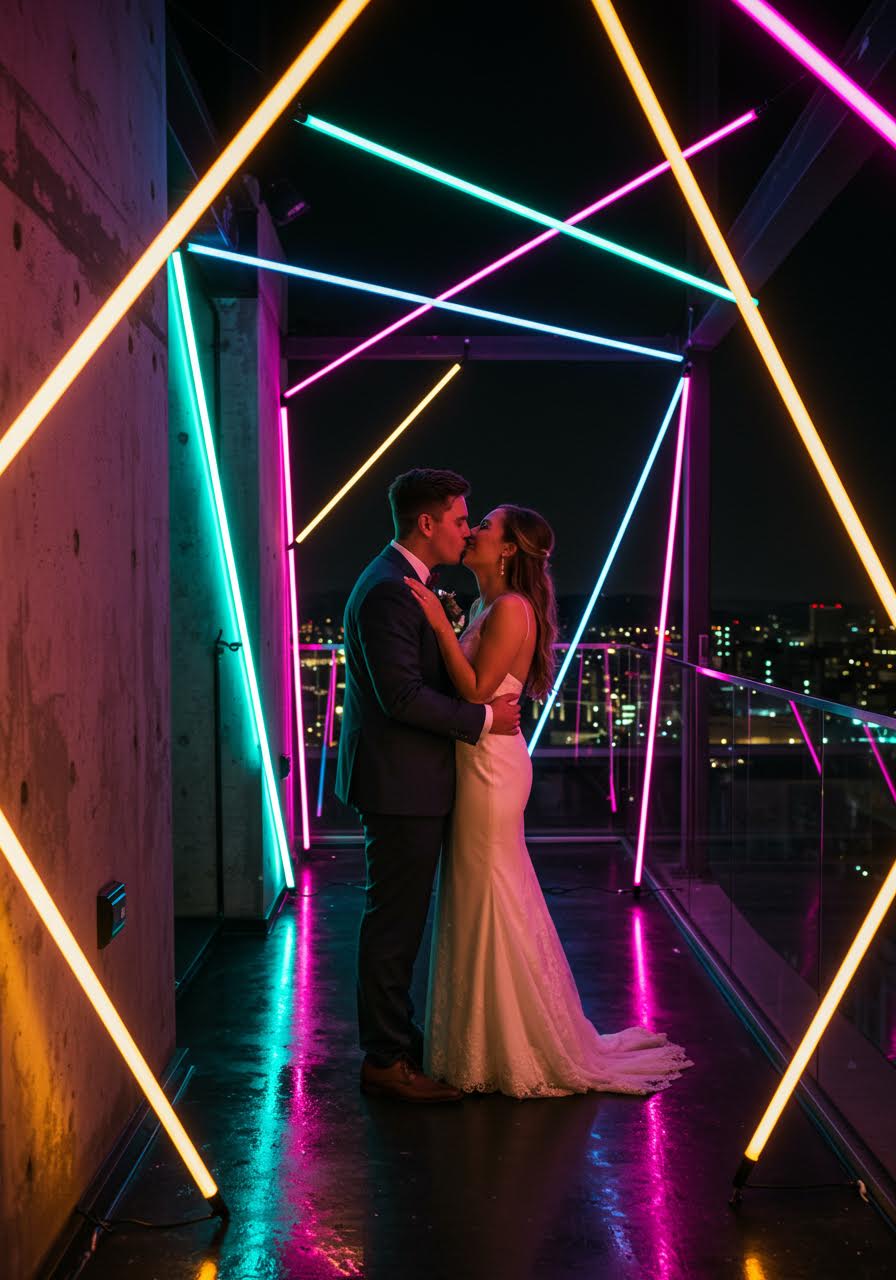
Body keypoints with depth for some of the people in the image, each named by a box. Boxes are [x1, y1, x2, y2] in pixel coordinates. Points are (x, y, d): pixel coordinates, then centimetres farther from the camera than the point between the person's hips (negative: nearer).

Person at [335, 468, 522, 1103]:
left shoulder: (401, 582, 15)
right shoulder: (389, 590, -18)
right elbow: (402, 695, -24)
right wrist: (482, 718, -16)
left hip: (408, 779, 11)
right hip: (401, 783, -11)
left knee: (398, 919, 17)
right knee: (395, 922, -1)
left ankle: (396, 1042, 28)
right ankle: (387, 1058, 9)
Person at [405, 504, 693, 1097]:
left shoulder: (511, 609, -15)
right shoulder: (486, 607, 13)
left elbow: (476, 690, -21)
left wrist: (440, 624, -21)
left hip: (491, 765, -10)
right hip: (479, 761, 10)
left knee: (490, 904, 0)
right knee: (482, 902, 16)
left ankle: (510, 1051, 14)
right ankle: (500, 1041, 30)